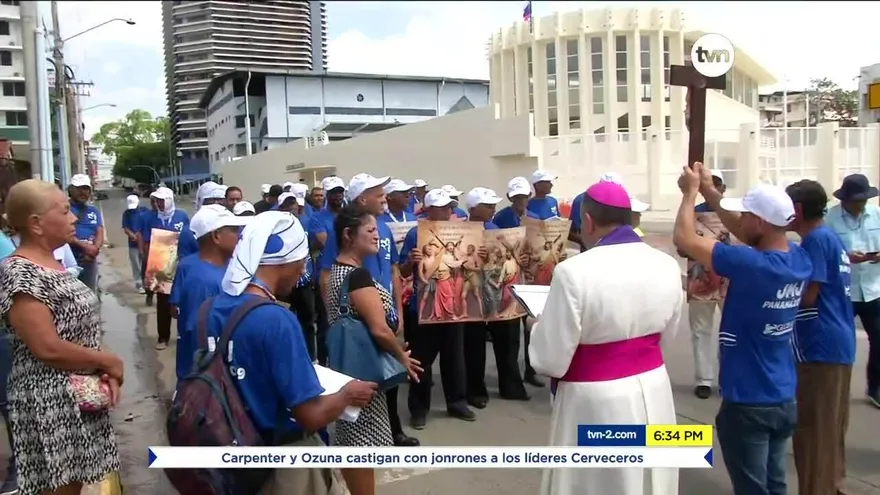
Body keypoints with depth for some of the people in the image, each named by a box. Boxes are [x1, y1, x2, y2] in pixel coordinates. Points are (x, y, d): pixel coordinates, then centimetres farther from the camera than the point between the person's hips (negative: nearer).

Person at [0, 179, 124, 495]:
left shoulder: (52, 264, 9)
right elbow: (48, 348, -23)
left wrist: (105, 371, -3)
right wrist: (109, 361, -12)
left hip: (81, 395, 9)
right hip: (50, 404, -8)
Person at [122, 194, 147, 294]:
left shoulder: (145, 211, -1)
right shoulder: (126, 213, 1)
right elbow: (125, 229, -4)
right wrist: (133, 236, -20)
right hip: (133, 244, 0)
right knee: (136, 266, 4)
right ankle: (139, 284, 11)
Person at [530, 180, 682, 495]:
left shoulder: (573, 272, -21)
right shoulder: (667, 265, -2)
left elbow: (551, 361, -15)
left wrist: (539, 327, 3)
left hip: (598, 402, -5)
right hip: (654, 392, 6)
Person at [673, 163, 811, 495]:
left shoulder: (751, 266, -27)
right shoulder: (799, 260, -4)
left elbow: (684, 239, -20)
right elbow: (745, 233, 11)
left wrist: (691, 192, -5)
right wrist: (710, 192, 9)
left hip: (748, 405, -7)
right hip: (784, 401, 7)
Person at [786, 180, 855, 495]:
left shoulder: (815, 240, -14)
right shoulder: (831, 237, 15)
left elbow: (806, 294, -17)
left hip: (820, 347, -10)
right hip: (837, 343, 10)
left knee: (813, 429, -2)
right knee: (829, 427, 18)